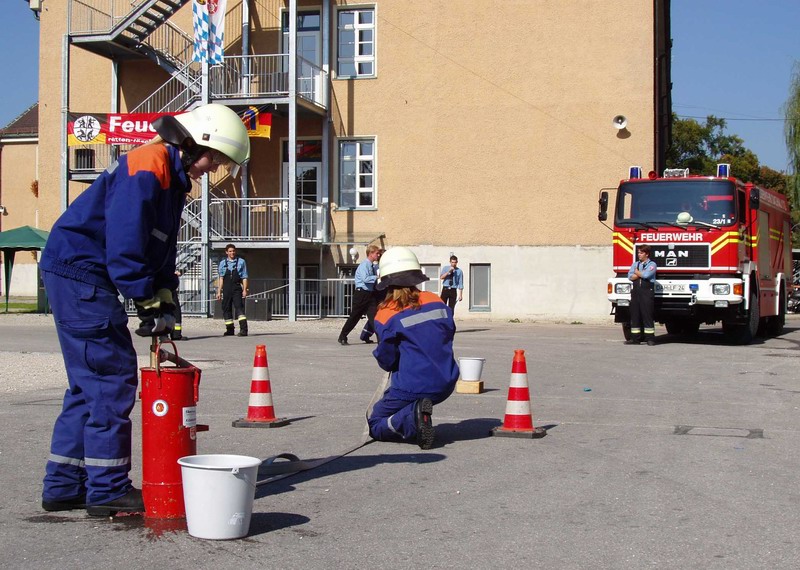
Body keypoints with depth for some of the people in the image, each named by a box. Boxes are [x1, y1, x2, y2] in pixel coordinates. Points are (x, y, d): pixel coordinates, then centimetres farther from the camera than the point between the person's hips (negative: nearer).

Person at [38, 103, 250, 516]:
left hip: (84, 279, 11)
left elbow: (161, 251, 17)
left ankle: (64, 486, 19)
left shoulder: (172, 179, 15)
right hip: (77, 272, -11)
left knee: (90, 384, 12)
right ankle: (107, 490, -1)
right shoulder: (147, 168, -18)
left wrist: (164, 304, 7)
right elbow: (124, 249, -23)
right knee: (113, 378, -8)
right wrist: (150, 305, -17)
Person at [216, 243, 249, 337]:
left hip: (237, 288, -3)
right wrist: (219, 291, 7)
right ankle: (229, 330, 17)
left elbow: (244, 277, 3)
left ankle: (243, 329, -21)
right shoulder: (223, 263, 10)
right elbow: (221, 278, 11)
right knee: (226, 309, 6)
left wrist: (244, 290, -5)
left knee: (239, 307, -15)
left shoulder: (241, 262, 4)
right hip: (226, 289, 3)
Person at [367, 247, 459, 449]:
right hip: (446, 385, 6)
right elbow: (449, 334, 14)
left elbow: (387, 362, -5)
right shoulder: (437, 302, 4)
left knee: (375, 424, 14)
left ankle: (410, 418, -15)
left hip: (412, 389, -6)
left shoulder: (386, 315, -10)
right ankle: (417, 412, 13)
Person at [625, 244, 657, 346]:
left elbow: (646, 275, -16)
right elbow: (630, 276, 3)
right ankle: (635, 338, 8)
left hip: (647, 291, -5)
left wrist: (637, 272, 1)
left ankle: (650, 338, -4)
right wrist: (641, 274, -6)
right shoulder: (635, 264, 17)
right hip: (635, 291, 5)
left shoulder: (652, 264, 1)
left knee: (647, 315, -7)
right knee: (634, 315, 4)